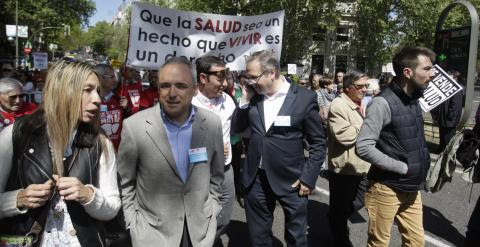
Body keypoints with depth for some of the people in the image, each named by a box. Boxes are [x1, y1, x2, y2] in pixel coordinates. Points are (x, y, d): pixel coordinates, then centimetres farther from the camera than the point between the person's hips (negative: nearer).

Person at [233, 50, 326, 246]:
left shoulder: (304, 98, -12)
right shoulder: (253, 95, 0)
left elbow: (318, 143, -6)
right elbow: (237, 128, 7)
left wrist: (308, 178, -10)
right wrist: (245, 101, -7)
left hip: (291, 180, -4)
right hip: (256, 179, 4)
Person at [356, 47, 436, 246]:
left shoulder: (414, 99, 8)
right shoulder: (382, 103, -19)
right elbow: (364, 148, -25)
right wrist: (403, 167, -19)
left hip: (412, 188, 8)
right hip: (387, 188, -8)